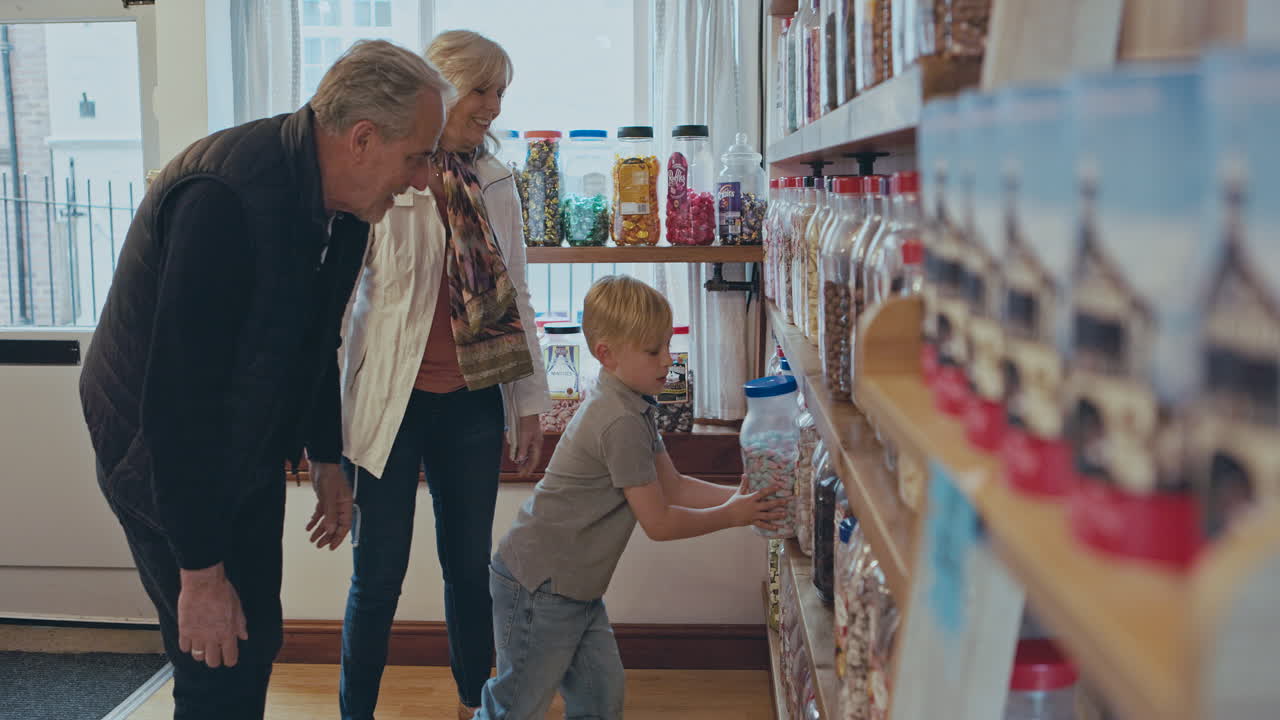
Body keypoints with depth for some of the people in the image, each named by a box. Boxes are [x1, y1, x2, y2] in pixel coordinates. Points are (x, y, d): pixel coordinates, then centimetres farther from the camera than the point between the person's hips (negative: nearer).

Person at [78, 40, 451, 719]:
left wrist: (327, 460, 21)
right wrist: (200, 572, -28)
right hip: (166, 459, -8)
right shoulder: (225, 197, -33)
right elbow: (177, 396, -33)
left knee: (256, 642, 17)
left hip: (249, 454, 8)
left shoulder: (341, 204, -4)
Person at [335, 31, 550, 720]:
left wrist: (530, 403, 11)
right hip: (392, 404, -4)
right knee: (379, 573, 4)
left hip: (472, 405, 5)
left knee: (470, 565, 14)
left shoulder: (495, 183, 7)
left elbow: (515, 295, 12)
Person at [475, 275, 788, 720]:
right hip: (538, 584, -10)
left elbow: (672, 486, 11)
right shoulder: (621, 422, -24)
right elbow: (658, 523, -19)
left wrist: (738, 497, -1)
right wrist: (730, 515, -9)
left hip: (575, 586, 10)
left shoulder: (635, 408, 9)